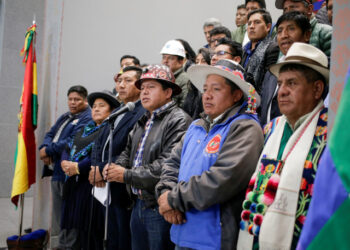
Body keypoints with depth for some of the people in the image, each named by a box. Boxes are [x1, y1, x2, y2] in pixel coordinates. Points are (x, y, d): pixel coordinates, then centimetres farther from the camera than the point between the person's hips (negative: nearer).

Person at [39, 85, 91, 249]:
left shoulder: (87, 119, -10)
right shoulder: (64, 117, 20)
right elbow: (50, 134, 16)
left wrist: (48, 150, -13)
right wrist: (44, 148, -6)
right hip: (56, 171, 9)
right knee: (57, 212, 14)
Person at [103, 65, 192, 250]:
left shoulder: (178, 120, -14)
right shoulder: (143, 122, 15)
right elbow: (128, 152, 21)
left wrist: (127, 175, -17)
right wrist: (115, 168, -3)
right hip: (139, 204, 8)